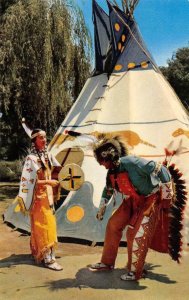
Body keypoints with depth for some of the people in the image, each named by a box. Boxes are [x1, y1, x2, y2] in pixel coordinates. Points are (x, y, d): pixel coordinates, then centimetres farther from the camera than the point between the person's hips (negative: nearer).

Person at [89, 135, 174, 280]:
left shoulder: (131, 162, -30)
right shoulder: (112, 171, -5)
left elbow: (160, 170, -26)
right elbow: (108, 189, 15)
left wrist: (167, 194, -19)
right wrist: (102, 207, 15)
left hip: (151, 199, -8)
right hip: (133, 200, 8)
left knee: (137, 234, -10)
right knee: (113, 224, 5)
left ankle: (136, 271, 11)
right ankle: (107, 262, 20)